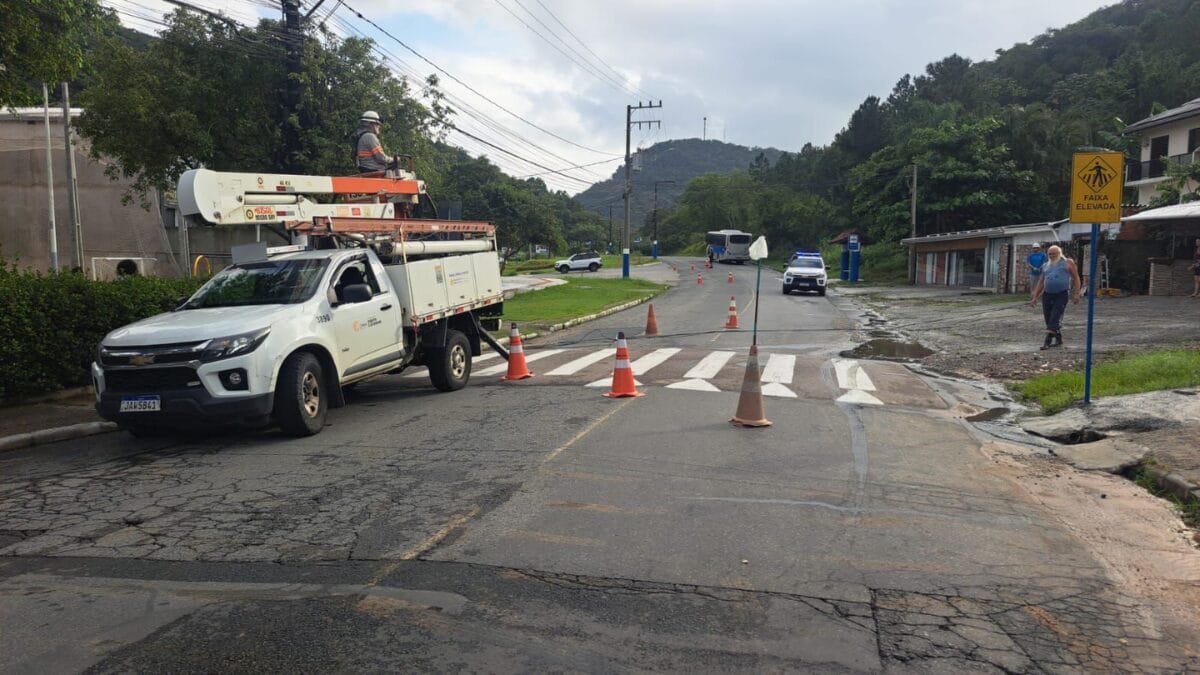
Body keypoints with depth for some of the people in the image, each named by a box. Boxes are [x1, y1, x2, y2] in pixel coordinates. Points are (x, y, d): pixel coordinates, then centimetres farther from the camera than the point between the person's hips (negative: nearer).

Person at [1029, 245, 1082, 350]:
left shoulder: (1068, 263, 6)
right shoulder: (1045, 266, 18)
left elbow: (1076, 278, 4)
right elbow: (1040, 283, 21)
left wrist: (1076, 294, -5)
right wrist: (1035, 297, 14)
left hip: (1062, 295, -5)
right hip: (1047, 295, 5)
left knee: (1055, 318, -16)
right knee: (1048, 319, 6)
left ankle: (1048, 341, -23)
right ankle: (1058, 340, 22)